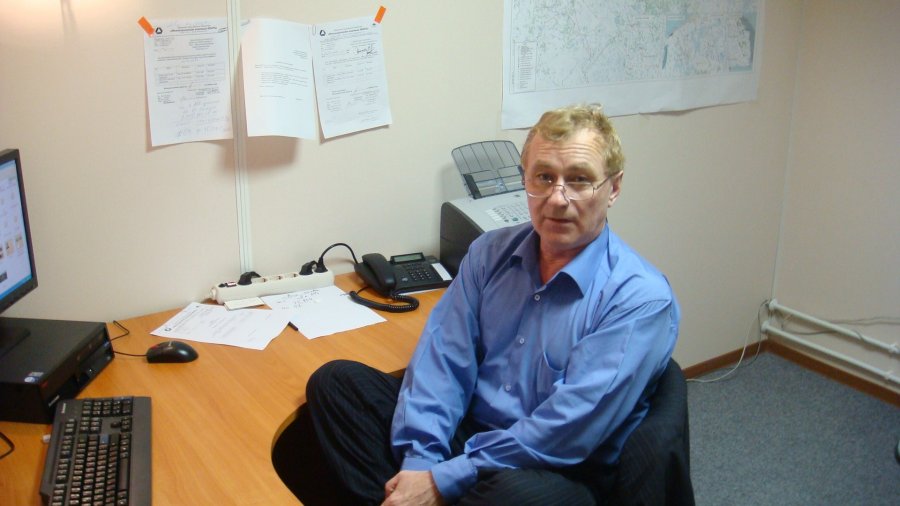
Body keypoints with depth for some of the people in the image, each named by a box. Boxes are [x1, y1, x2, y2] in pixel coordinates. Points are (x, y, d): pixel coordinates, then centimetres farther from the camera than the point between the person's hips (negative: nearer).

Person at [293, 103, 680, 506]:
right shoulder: (490, 252, 3)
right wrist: (420, 462, -18)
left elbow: (566, 430, -21)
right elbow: (443, 355, -3)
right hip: (462, 433, 5)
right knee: (336, 381, -11)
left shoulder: (642, 300, -14)